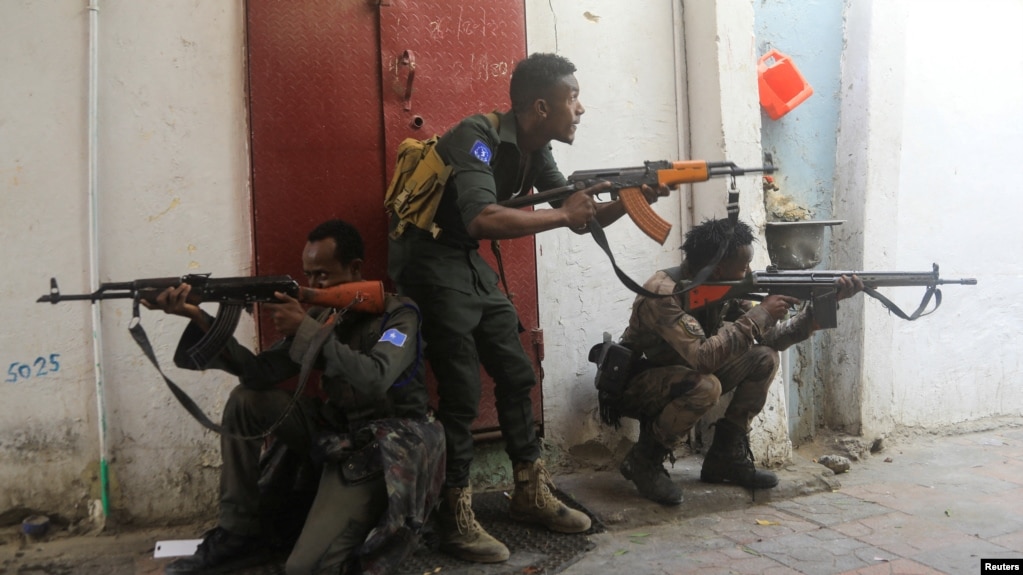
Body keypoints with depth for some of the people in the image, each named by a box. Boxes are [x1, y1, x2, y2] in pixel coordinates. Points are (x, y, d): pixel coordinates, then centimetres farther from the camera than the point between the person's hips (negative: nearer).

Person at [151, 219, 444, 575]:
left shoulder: (398, 315, -11)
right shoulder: (321, 316, 6)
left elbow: (374, 381, -30)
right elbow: (261, 374, -6)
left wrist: (307, 330, -28)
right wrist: (201, 319, -17)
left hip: (382, 447, -7)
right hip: (332, 433, 7)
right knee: (247, 400, -7)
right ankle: (238, 535, 3)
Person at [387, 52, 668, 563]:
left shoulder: (534, 152, 4)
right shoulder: (477, 137, -22)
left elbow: (582, 219, 8)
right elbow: (483, 220, -38)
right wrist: (562, 215, -28)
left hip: (471, 264, 9)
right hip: (429, 261, -9)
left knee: (516, 374, 8)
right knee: (462, 391, -10)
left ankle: (530, 494, 21)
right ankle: (455, 521, 3)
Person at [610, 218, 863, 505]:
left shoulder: (725, 290, -6)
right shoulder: (663, 294, -30)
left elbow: (771, 338, -3)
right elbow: (703, 357, -41)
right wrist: (759, 315, -33)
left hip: (684, 373, 8)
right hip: (634, 385, -8)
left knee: (764, 358, -6)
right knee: (706, 386, -36)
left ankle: (726, 457, 3)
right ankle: (643, 460, -13)